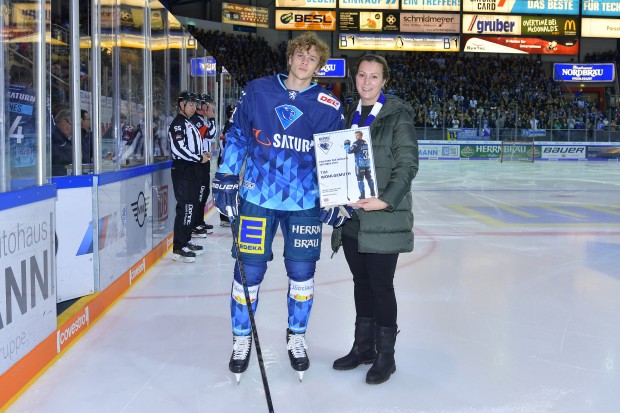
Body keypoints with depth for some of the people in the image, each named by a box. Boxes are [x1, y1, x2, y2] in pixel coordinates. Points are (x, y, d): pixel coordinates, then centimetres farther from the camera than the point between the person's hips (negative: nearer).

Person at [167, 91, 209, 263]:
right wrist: (199, 158, -16)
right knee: (185, 207, -12)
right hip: (182, 170, -10)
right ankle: (178, 248, -11)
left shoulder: (189, 124, 21)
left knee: (192, 205, 14)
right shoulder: (178, 123, -11)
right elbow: (178, 148, -23)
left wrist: (202, 155, 11)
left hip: (191, 169, 10)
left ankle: (186, 241, 24)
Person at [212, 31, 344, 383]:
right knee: (249, 270, 5)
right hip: (256, 196, 0)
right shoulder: (257, 91, 2)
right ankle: (242, 339, 26)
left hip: (305, 201, 0)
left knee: (302, 272, 8)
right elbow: (237, 136, 7)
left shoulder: (329, 107, 0)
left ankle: (297, 337, 31)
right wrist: (226, 179, 2)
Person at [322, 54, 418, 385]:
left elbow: (407, 164, -11)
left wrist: (385, 200, -21)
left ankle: (385, 355, 17)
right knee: (361, 282, 15)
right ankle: (363, 347, 30)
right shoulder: (352, 115, 13)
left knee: (381, 285, 1)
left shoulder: (397, 115, -6)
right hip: (352, 216, 6)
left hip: (383, 218, -6)